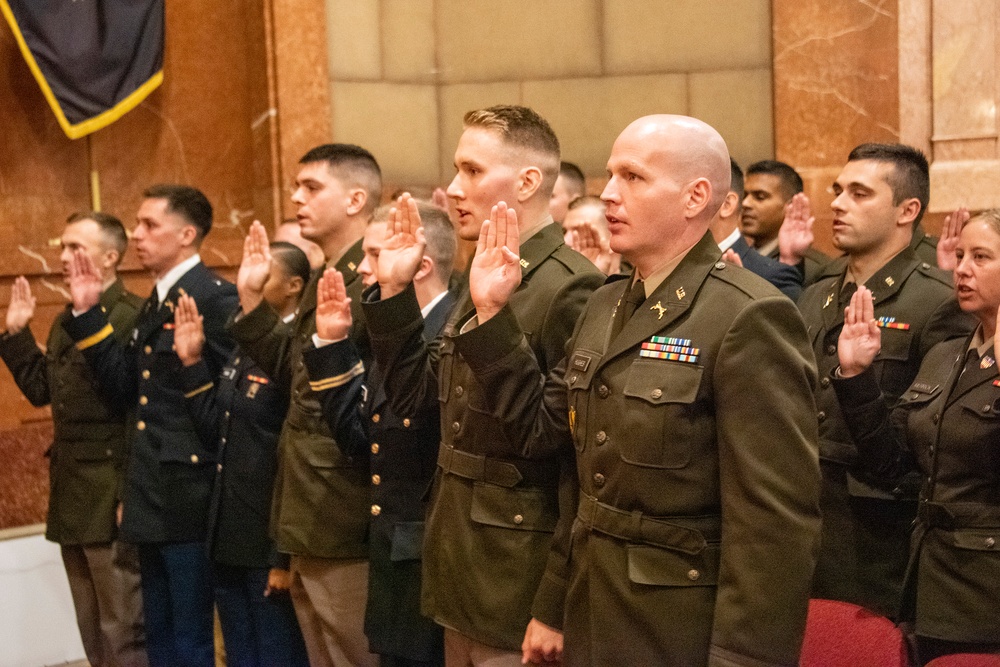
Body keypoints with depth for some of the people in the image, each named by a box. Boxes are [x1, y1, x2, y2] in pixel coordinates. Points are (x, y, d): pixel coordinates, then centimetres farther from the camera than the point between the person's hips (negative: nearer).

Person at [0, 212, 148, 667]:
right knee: (91, 629, 17)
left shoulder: (134, 316, -16)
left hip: (111, 491, -9)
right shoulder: (64, 321, 15)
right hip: (71, 490, 9)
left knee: (123, 629, -2)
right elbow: (41, 390, 16)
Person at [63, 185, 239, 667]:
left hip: (189, 495, -9)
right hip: (152, 498, 9)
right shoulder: (155, 303, 15)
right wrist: (88, 313, 6)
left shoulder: (215, 298, -15)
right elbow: (122, 384, 9)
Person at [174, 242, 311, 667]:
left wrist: (287, 554, -18)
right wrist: (192, 363, 3)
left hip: (269, 540, -8)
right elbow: (214, 432, 11)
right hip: (229, 536, 8)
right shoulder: (243, 350, 11)